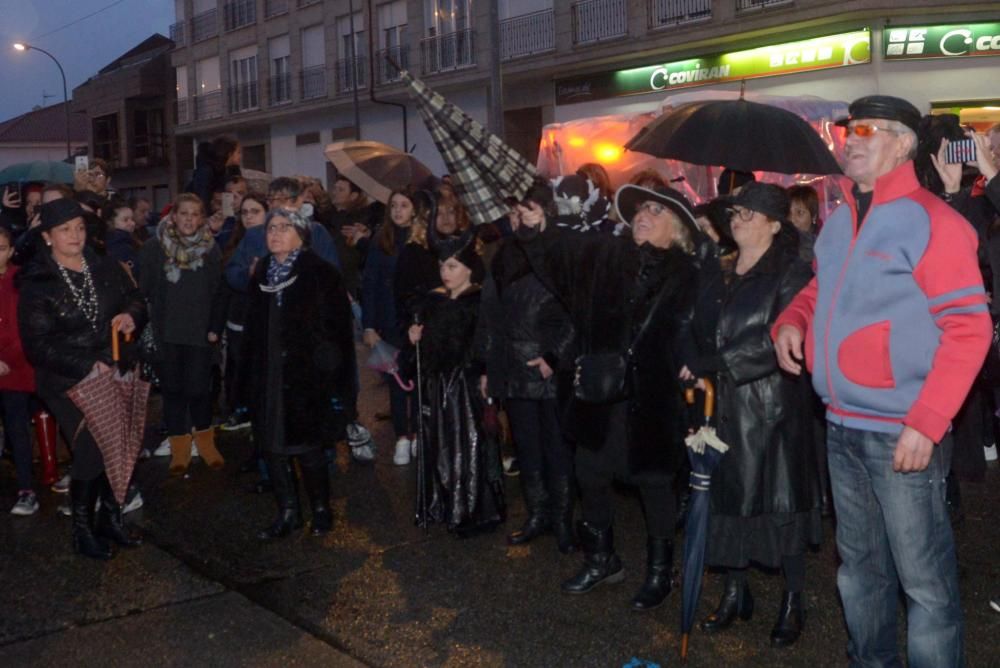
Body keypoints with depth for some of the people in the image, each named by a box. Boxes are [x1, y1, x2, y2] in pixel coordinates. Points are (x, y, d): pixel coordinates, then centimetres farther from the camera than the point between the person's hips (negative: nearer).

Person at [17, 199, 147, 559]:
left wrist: (131, 315, -10)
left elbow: (135, 299, 14)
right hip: (68, 383, -4)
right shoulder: (37, 283, -9)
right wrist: (86, 366, -23)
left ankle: (110, 517, 28)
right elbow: (37, 344, -14)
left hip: (114, 375, 4)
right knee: (91, 452, -8)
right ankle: (82, 529, 13)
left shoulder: (105, 268, 3)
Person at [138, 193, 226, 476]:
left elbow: (218, 292, 3)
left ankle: (204, 440, 23)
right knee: (173, 388, 6)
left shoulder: (210, 249, 3)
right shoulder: (154, 247, -1)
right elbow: (144, 289, -1)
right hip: (166, 332, 0)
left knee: (198, 388, 0)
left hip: (199, 332, 0)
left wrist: (215, 327, -3)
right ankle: (179, 447, 17)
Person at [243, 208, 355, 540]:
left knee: (307, 446, -1)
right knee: (273, 446, 8)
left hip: (305, 376, -6)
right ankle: (288, 512, 21)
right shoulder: (262, 274, 11)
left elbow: (339, 325, -9)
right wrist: (249, 374, 11)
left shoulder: (320, 273, -6)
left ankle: (321, 510, 18)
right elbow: (252, 328, 16)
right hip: (268, 376, 6)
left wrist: (338, 377, -14)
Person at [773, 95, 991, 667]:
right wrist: (791, 321, 3)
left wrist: (927, 423, -21)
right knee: (860, 565, 21)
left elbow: (969, 329, -15)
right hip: (843, 427, 8)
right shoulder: (838, 223, 10)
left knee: (924, 578, 1)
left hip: (903, 432, -7)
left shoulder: (931, 221, -12)